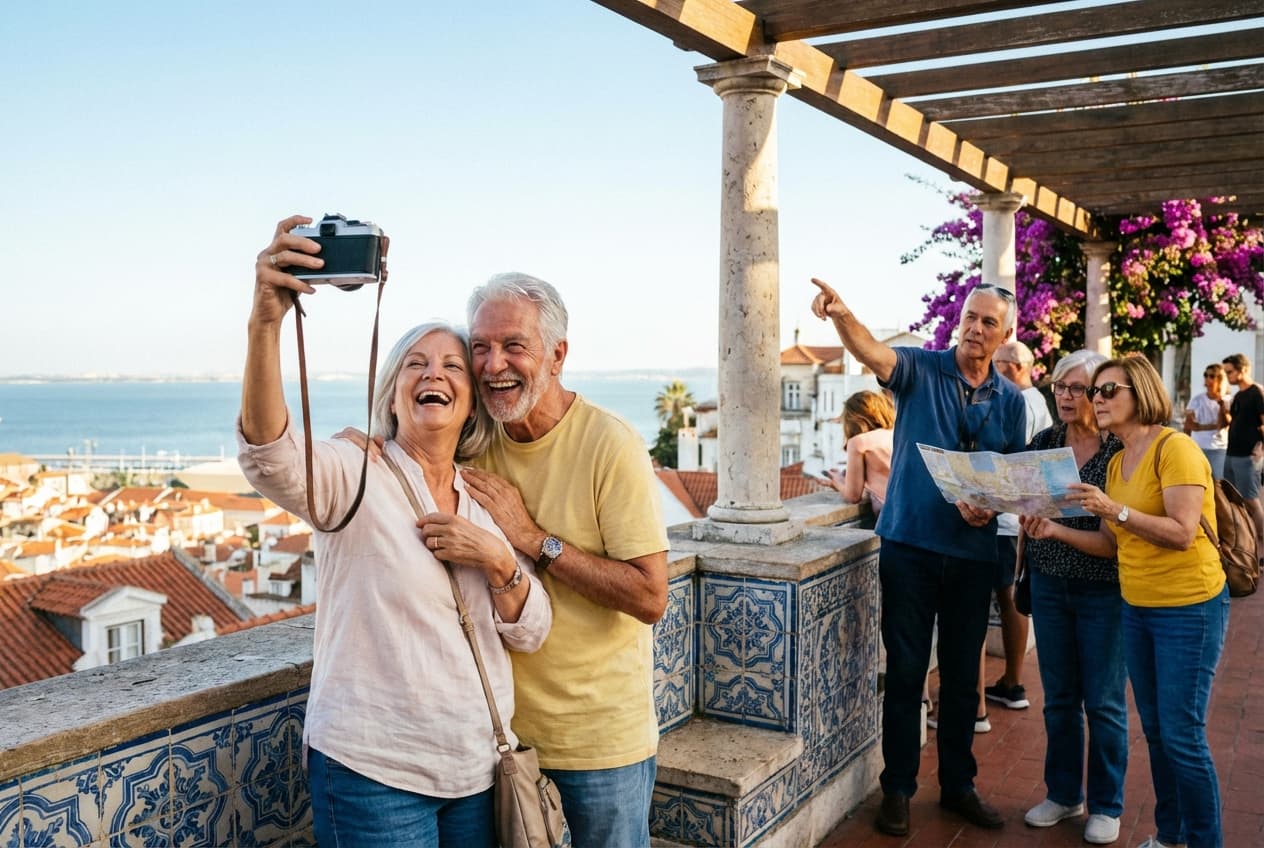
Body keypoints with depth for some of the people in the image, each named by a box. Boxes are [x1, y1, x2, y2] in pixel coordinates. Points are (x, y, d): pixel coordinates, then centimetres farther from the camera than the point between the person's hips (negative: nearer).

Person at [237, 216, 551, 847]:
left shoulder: (486, 499, 7)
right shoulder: (357, 476, -8)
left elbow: (529, 634, 6)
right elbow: (269, 456, -31)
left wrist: (499, 562, -14)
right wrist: (265, 320, -43)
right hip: (373, 772, -5)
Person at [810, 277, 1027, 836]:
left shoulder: (1011, 401, 6)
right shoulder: (921, 370, -4)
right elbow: (873, 352, -24)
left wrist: (992, 505, -12)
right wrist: (841, 315, -45)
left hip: (973, 553, 3)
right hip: (909, 545, -3)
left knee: (962, 676, 13)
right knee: (905, 671, 4)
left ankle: (958, 785, 28)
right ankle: (897, 788, 17)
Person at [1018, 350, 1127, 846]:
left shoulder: (1122, 450, -8)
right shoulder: (1043, 442, 5)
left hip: (1103, 588, -4)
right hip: (1048, 584, 4)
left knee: (1103, 702, 5)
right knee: (1058, 697, 13)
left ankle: (1107, 806, 21)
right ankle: (1063, 794, 28)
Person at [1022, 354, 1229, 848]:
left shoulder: (1174, 448, -14)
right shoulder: (1117, 462, 9)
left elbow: (1182, 533, -22)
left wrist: (1115, 510, -29)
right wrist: (1056, 531, -1)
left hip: (1189, 607, -7)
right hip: (1137, 608, 7)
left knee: (1182, 735, -4)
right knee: (1155, 731, 13)